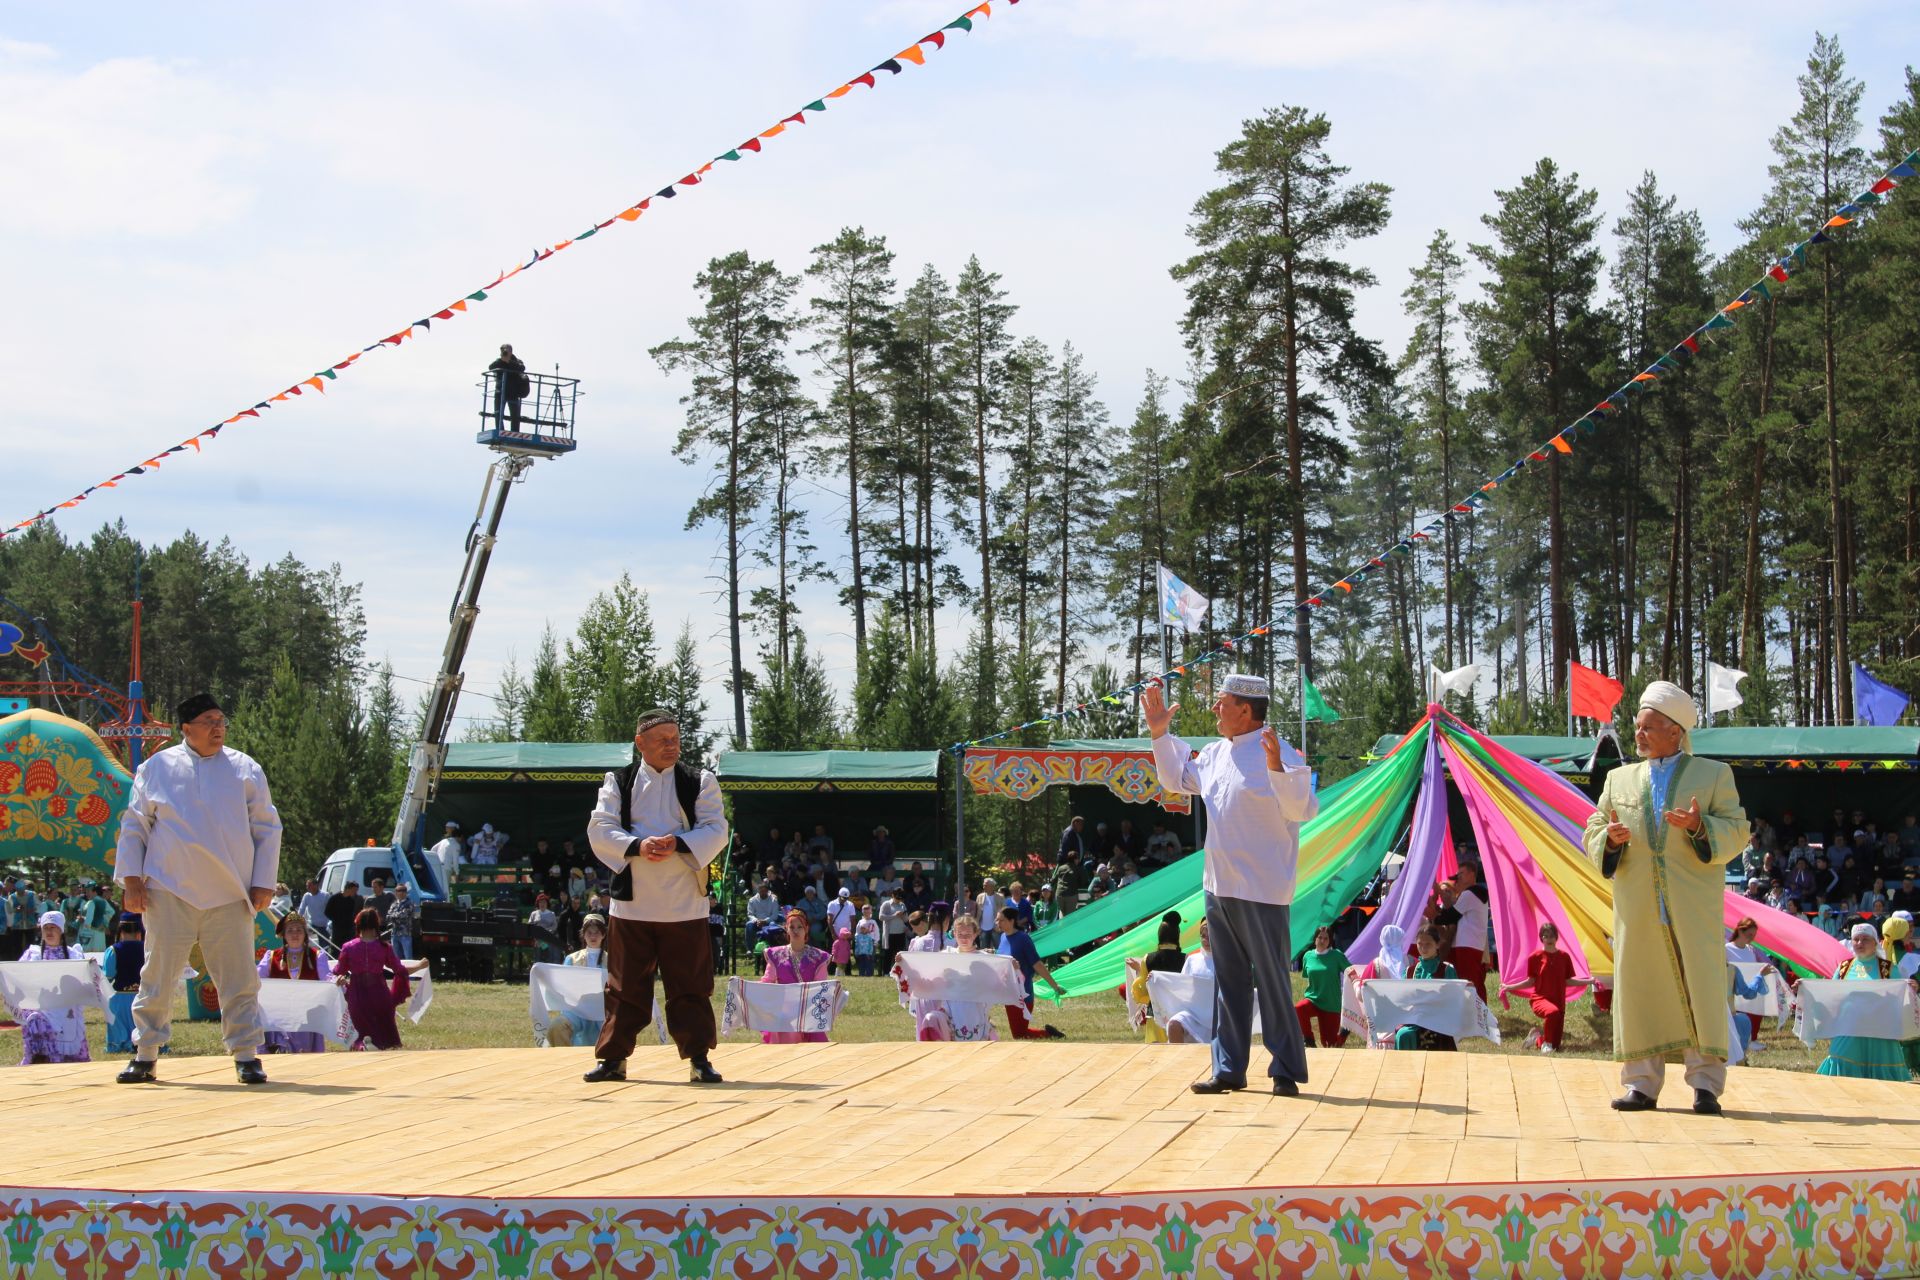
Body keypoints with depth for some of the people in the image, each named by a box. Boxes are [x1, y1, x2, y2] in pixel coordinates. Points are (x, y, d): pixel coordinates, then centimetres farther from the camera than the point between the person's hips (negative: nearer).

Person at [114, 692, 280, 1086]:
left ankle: (246, 1055, 9)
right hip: (170, 893, -1)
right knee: (158, 977, 3)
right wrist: (131, 878, 2)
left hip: (230, 896, 1)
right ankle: (144, 1056, 13)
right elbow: (134, 827, 10)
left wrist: (263, 883, 3)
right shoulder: (156, 768, 6)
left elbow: (267, 829, 10)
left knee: (239, 979, 1)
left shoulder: (246, 770, 7)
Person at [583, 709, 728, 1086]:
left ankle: (698, 1058, 8)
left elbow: (715, 831, -2)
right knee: (625, 985, 5)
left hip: (685, 904, 0)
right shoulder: (618, 782, 7)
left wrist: (677, 844, -20)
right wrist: (637, 847, -19)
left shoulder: (700, 782, 7)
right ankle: (612, 1058, 13)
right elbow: (600, 830, -2)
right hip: (633, 900, 0)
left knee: (691, 985, 1)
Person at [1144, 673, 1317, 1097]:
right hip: (1219, 887, 8)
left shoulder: (1272, 751, -14)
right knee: (1228, 981, 13)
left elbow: (1301, 809, -23)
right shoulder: (1216, 753, 11)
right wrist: (1159, 733, 19)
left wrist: (1276, 768, -36)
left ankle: (1286, 1072, 5)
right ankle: (1229, 1070, 21)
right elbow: (1177, 779, 28)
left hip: (1261, 891, -8)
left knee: (1272, 982, -3)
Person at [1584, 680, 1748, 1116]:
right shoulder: (1620, 778, 16)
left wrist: (1699, 827, -18)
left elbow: (1737, 831, 1)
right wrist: (1610, 838, -9)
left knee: (1701, 990, -5)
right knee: (1639, 989, 0)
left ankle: (1705, 1084, -1)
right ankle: (1642, 1084, 5)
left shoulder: (1713, 774, 9)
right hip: (1637, 907, 3)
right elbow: (1592, 834, 14)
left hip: (1693, 906, -2)